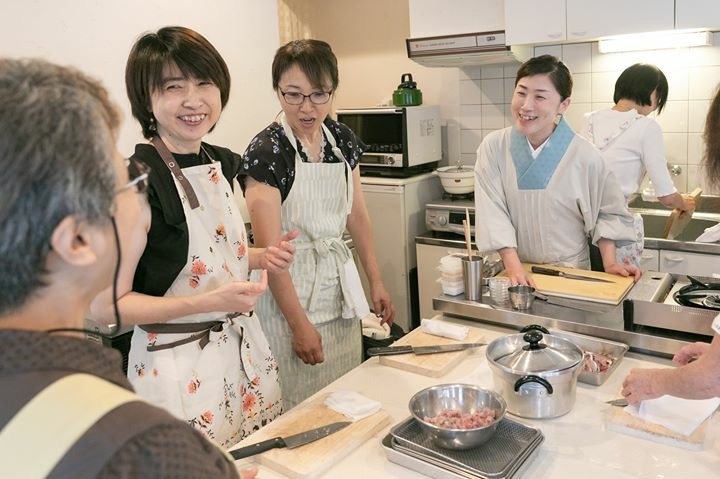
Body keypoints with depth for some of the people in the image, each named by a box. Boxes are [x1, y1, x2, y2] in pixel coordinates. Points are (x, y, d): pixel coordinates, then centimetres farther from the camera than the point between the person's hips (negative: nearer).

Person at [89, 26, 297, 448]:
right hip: (178, 365, -7)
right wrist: (210, 302, -26)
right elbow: (106, 305, -18)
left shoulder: (223, 163, 2)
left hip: (246, 350, 7)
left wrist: (263, 257, -2)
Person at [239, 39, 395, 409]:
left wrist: (376, 281, 8)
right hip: (289, 286, -5)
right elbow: (270, 247, -18)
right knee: (301, 406, 8)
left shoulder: (342, 139, 2)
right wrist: (300, 324, -18)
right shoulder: (266, 151, -17)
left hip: (340, 281, 6)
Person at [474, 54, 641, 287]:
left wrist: (609, 263, -5)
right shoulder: (493, 147, -6)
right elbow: (493, 211, -10)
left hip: (570, 272, -1)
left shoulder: (585, 156, -7)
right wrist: (513, 266, -17)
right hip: (515, 271, 1)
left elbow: (607, 213, 3)